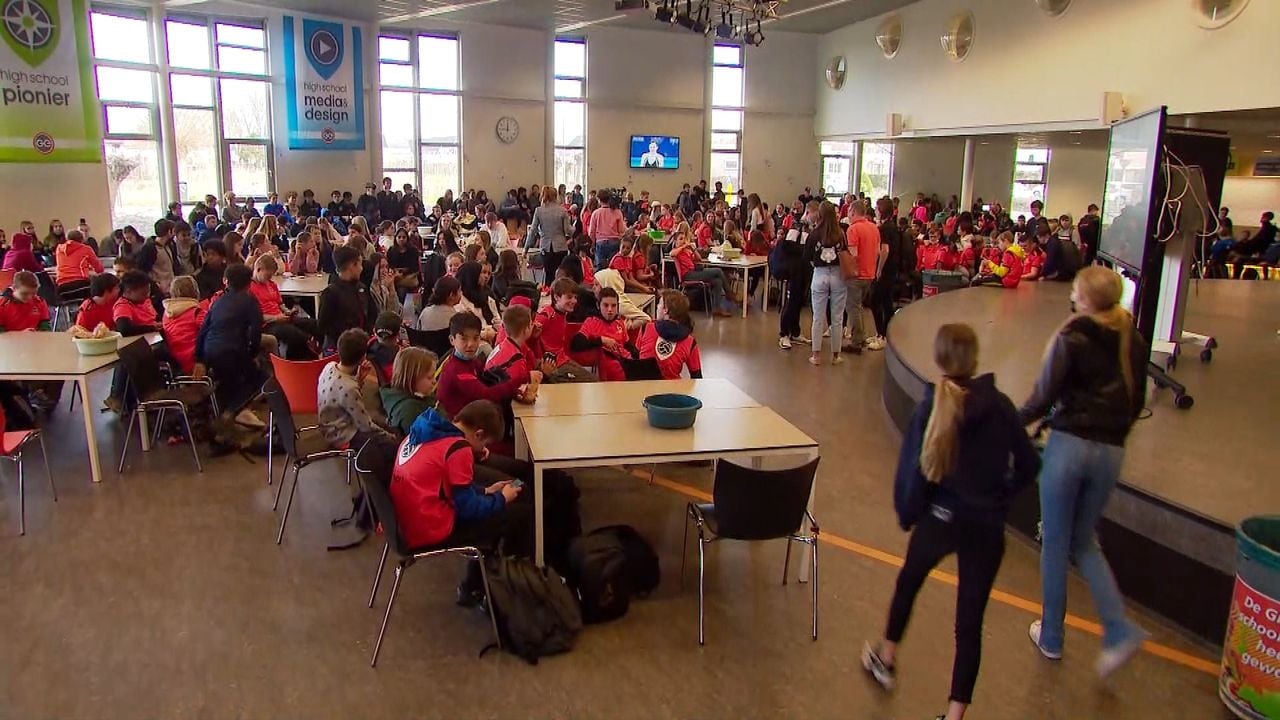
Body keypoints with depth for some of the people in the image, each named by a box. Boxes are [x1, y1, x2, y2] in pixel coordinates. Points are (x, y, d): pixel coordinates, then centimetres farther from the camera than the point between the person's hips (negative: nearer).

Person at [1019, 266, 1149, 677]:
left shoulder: (1071, 338, -10)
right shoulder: (1134, 343, 7)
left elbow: (1044, 397, -12)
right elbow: (1137, 402, 12)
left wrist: (1017, 422, 5)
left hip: (1068, 443, -5)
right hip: (1111, 452, 5)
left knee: (1056, 543, 9)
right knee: (1084, 542, 20)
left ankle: (1051, 637, 20)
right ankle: (1119, 630, 4)